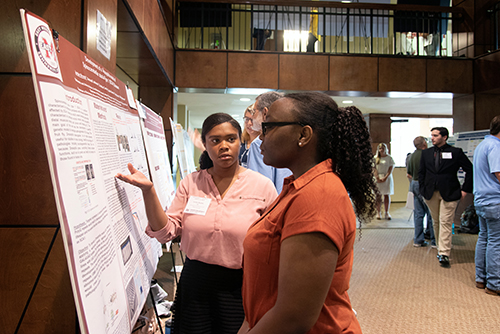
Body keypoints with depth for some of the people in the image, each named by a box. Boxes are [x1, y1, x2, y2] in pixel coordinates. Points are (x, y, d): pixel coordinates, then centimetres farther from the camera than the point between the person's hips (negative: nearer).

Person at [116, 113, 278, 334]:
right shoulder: (190, 183, 0)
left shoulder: (262, 186, -7)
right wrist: (148, 190, -16)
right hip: (194, 282, 2)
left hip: (238, 286, -2)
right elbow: (166, 233, -5)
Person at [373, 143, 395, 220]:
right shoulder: (375, 158, 7)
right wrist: (377, 178, -11)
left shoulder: (389, 158, 5)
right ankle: (378, 212, 4)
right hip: (378, 178, 0)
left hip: (387, 178, 0)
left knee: (387, 195, 1)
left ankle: (387, 213, 6)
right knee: (378, 196, -1)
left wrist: (385, 178, -13)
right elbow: (374, 169, 2)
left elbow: (390, 169, -1)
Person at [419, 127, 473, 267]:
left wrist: (465, 189, -3)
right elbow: (421, 172, 14)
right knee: (436, 222, 11)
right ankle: (440, 247, 24)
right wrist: (423, 189, 5)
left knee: (445, 223, -6)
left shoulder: (456, 152, -3)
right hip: (431, 193, 4)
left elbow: (470, 170, 1)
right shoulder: (426, 153, 8)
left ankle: (444, 254, -4)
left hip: (449, 193, -4)